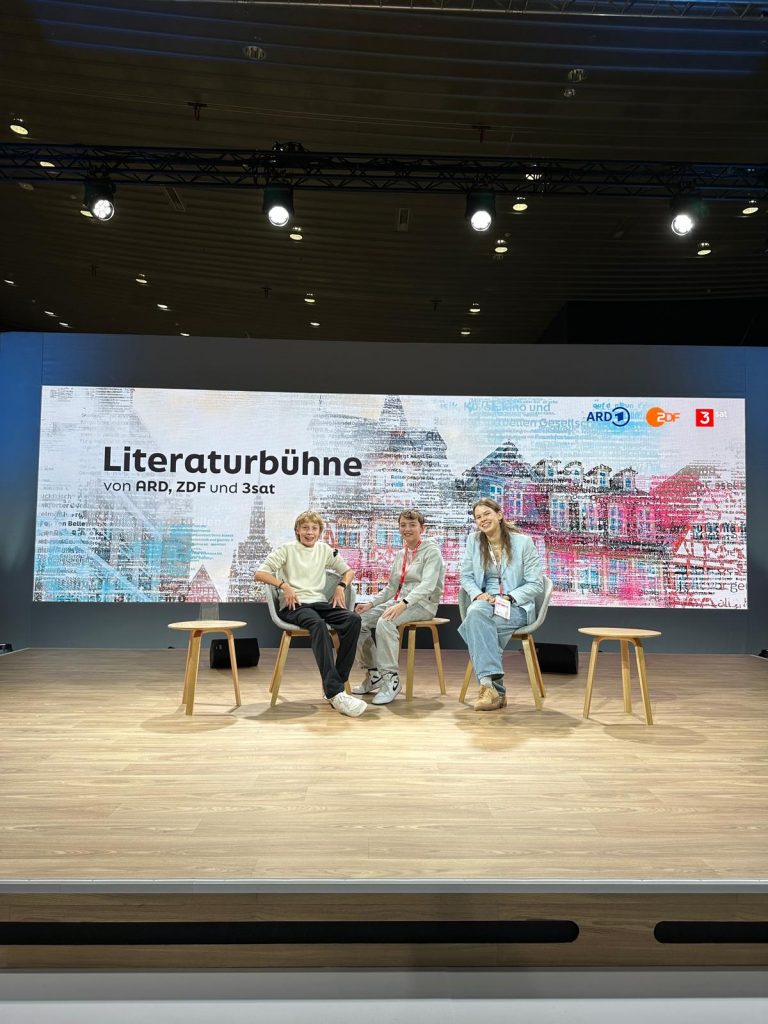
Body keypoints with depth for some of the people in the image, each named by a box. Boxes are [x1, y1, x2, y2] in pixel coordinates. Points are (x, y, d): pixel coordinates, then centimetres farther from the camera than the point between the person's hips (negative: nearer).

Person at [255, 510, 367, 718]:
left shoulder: (324, 550, 19)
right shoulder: (286, 549, 8)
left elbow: (348, 570, 25)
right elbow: (260, 574, 0)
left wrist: (341, 586, 4)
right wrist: (284, 585, -13)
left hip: (320, 602, 4)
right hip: (294, 606, -4)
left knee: (353, 619, -27)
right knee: (317, 623, -39)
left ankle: (336, 682, -24)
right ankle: (335, 693, -47)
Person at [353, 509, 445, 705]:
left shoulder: (431, 551, -5)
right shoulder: (401, 555, 18)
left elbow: (427, 585, -20)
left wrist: (403, 603, -33)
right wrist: (371, 603, 4)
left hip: (423, 603, -7)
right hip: (399, 601, 8)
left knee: (385, 622, -34)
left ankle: (391, 678, -24)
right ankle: (374, 674, 3)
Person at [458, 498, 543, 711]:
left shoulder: (523, 542, -2)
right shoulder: (473, 540, 9)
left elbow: (535, 584, -2)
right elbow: (465, 576, 13)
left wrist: (508, 598, -16)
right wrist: (478, 594, -8)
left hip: (516, 606, -3)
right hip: (485, 601, 3)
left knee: (475, 622, -34)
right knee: (475, 612, -36)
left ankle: (488, 685, -27)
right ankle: (493, 688, -37)